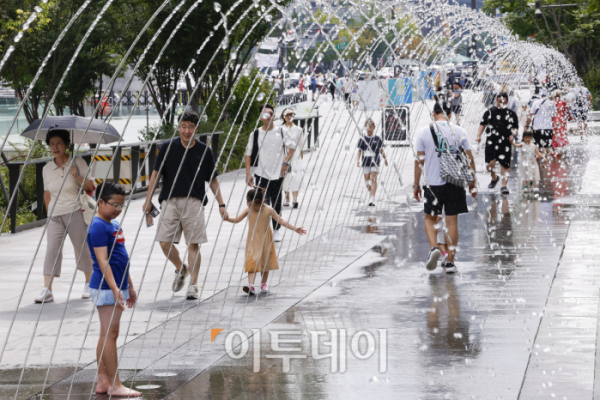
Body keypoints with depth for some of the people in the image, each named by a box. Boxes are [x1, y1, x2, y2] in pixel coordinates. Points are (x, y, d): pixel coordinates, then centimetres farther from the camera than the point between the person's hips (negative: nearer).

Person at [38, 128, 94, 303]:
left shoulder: (77, 163, -2)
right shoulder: (47, 169, 8)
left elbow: (90, 187, -5)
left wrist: (77, 176, -20)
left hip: (75, 212, -2)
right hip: (55, 215, 2)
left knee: (82, 247, 5)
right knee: (52, 248, -10)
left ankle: (89, 283, 25)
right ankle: (47, 290, -17)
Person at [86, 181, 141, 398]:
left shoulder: (115, 224, 15)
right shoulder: (98, 226, -14)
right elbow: (103, 261, -21)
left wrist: (129, 287, 25)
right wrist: (115, 289, -27)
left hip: (117, 287, 10)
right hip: (105, 288, -10)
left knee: (107, 335, 11)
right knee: (110, 334, -7)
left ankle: (102, 382, 15)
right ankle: (115, 385, -6)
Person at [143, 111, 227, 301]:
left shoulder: (204, 151, 3)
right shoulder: (168, 147, 2)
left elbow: (212, 180, 11)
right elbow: (156, 174, 8)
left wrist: (221, 204, 8)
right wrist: (148, 200, 7)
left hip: (194, 202, -1)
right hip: (170, 200, 1)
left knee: (193, 244, -3)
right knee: (164, 242, -5)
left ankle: (193, 285, 4)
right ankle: (181, 269, 23)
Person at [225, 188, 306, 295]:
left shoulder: (269, 210, -10)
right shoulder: (248, 210, -7)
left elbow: (281, 221, -5)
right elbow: (237, 219, -10)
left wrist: (294, 228, -9)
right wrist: (227, 218, -30)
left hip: (265, 240, 0)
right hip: (253, 240, 0)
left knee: (265, 261, 12)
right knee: (252, 262, -11)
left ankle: (264, 283, 30)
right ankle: (251, 285, -21)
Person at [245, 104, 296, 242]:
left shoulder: (280, 132, 2)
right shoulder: (255, 134, 0)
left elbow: (292, 146, 9)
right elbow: (248, 153, 4)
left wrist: (285, 162, -3)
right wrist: (248, 173, -3)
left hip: (277, 174, 1)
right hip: (261, 175, -1)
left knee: (276, 204, 9)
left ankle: (276, 231, 21)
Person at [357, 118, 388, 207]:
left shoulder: (377, 139, 0)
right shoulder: (362, 139, 2)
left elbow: (381, 150, 11)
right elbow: (359, 151, 4)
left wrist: (385, 159, 18)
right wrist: (358, 160, -8)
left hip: (375, 162, -2)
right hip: (365, 162, 2)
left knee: (373, 179, -12)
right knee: (367, 180, 8)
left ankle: (372, 199, -17)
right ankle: (371, 193, 37)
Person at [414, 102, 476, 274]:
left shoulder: (424, 132, -2)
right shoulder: (459, 132, 0)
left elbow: (419, 161, 0)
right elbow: (469, 159, 3)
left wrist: (416, 185, 8)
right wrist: (472, 183, 13)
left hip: (433, 183, -1)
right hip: (455, 183, 1)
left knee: (430, 218, 16)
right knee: (452, 221, 6)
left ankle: (433, 248, -8)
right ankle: (450, 262, 7)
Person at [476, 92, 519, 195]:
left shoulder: (511, 114, 8)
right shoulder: (489, 112, 10)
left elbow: (516, 128, 13)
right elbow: (482, 124, 14)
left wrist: (513, 134, -7)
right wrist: (478, 135, 3)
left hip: (505, 142, -1)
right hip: (491, 141, 1)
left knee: (505, 164, -5)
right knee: (489, 164, -4)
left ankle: (504, 185, 1)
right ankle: (494, 178, 27)